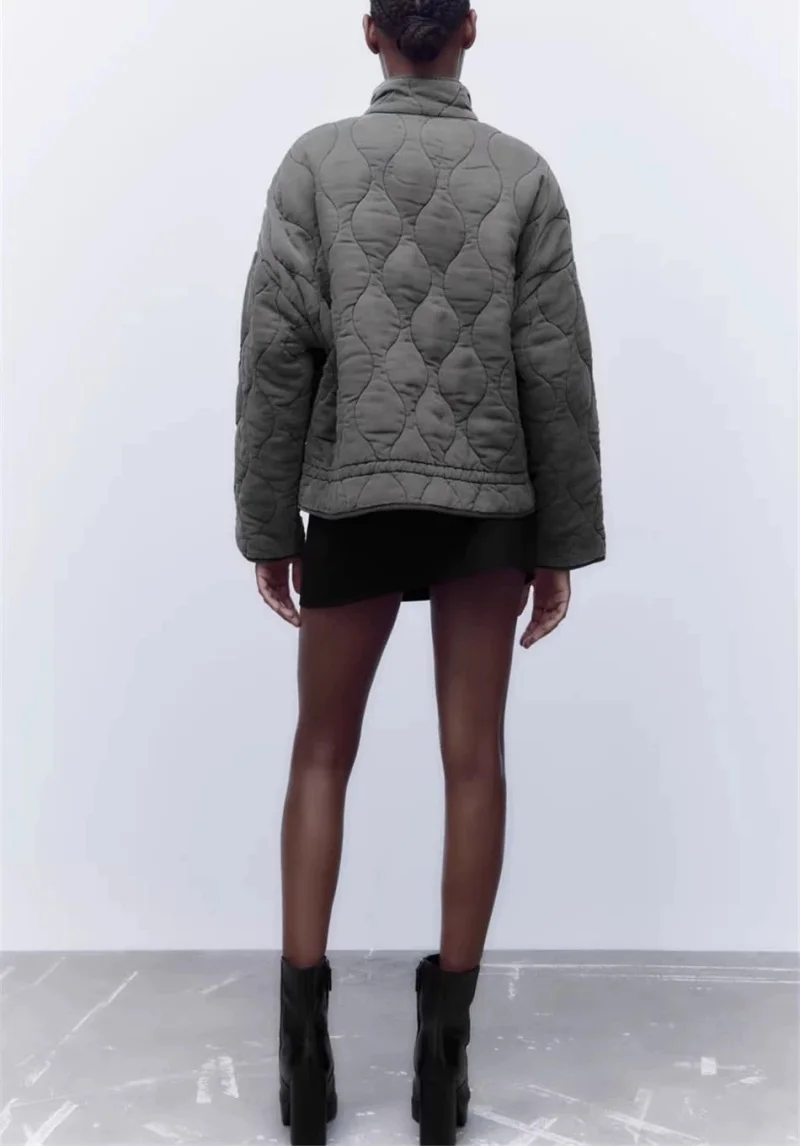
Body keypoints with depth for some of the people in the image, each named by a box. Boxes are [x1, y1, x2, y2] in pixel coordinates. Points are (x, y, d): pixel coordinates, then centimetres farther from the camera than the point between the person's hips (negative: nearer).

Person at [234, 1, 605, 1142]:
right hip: (489, 499, 1)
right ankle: (444, 1048, 8)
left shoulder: (315, 162, -1)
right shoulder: (522, 173, 1)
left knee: (323, 753, 12)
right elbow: (556, 371, -3)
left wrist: (266, 525, -1)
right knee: (474, 759, 4)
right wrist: (564, 543, 3)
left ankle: (305, 1028, 6)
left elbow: (276, 350, -8)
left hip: (352, 500, 0)